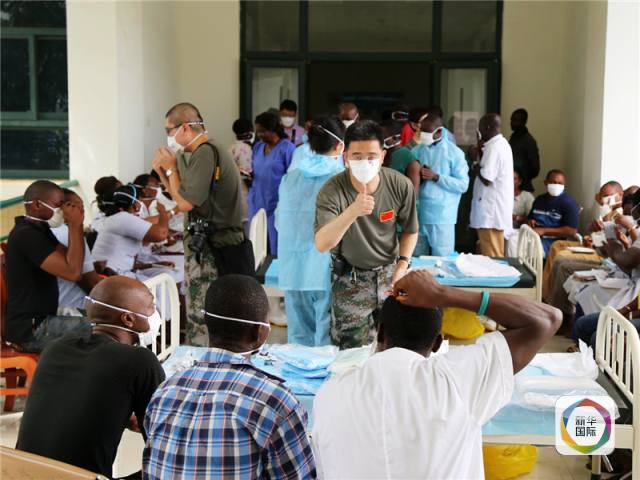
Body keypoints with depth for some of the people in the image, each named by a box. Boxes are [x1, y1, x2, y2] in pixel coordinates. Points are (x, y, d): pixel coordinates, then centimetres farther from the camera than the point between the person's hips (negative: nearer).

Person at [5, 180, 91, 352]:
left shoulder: (39, 229, 13)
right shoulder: (26, 235, -18)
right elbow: (73, 272, -25)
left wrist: (77, 225, 0)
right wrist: (75, 225, -19)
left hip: (40, 320, 10)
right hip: (30, 329, -10)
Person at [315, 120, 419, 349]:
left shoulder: (401, 186, -14)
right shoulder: (332, 192, -23)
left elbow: (410, 230, 5)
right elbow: (321, 244, -38)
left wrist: (402, 264, -9)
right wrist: (352, 211, -51)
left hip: (390, 274, 3)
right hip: (351, 280, -2)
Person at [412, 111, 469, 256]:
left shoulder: (454, 153, -5)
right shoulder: (417, 151, 8)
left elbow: (463, 185, -8)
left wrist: (436, 177, -16)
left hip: (442, 217, -4)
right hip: (419, 214, 4)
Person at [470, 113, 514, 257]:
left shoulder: (494, 147, -17)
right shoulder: (502, 143, 15)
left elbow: (487, 179, -22)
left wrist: (475, 167, -5)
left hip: (491, 209, -10)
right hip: (496, 207, 10)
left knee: (491, 256, -7)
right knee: (495, 254, 15)